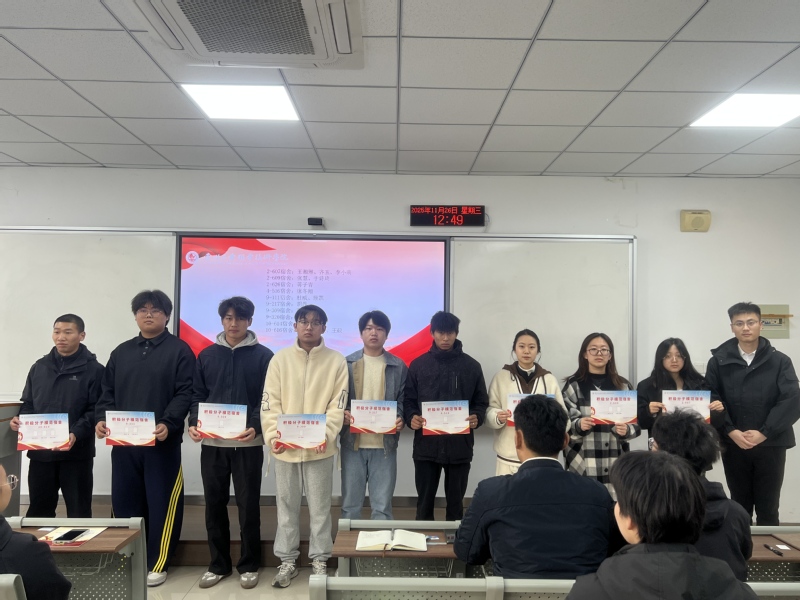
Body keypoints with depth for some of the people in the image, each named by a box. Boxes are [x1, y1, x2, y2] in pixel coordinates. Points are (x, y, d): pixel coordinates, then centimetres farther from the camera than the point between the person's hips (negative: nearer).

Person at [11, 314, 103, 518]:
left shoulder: (93, 369, -4)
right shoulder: (39, 367, 12)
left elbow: (96, 410, -10)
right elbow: (28, 404, 18)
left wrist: (77, 434, -24)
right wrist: (20, 420, -2)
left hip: (77, 452, -4)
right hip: (40, 451, 5)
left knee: (79, 512, 7)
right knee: (38, 510, 14)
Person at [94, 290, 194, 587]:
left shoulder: (179, 350, -1)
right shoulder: (121, 352, 16)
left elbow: (184, 394, -9)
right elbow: (108, 392, 15)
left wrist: (168, 424, -21)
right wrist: (102, 419, -3)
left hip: (162, 441, -4)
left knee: (161, 502, 2)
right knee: (125, 502, 10)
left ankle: (157, 563, 15)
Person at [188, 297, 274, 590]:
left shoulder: (263, 356, -1)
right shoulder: (206, 356, 9)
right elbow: (197, 395, 9)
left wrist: (256, 427, -20)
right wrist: (193, 423, -8)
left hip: (248, 443, -3)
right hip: (211, 443, 3)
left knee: (248, 505, 5)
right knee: (214, 505, 10)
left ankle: (249, 565, 20)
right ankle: (218, 564, 26)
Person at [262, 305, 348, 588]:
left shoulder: (337, 361, 0)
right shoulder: (280, 359, 3)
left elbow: (337, 405, -3)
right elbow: (270, 403, 0)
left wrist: (326, 435, -17)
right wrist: (273, 436, -13)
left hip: (319, 448, -1)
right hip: (285, 447, 1)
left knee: (320, 507, 8)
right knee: (287, 506, 12)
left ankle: (319, 560, 24)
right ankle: (287, 561, 26)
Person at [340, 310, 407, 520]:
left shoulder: (398, 366, 4)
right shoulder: (347, 363, 4)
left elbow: (403, 400, 4)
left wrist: (400, 418, -15)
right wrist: (343, 414, -16)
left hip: (385, 443, 0)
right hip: (353, 442, 0)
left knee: (382, 505, 8)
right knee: (350, 504, 10)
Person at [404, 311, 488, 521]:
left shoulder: (471, 366, 5)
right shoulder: (418, 365, 5)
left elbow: (481, 402, 7)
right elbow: (408, 400, 6)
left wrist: (477, 418, -13)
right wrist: (411, 417, -14)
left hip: (460, 445, 0)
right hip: (426, 444, 0)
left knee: (456, 502, 12)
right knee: (424, 502, 10)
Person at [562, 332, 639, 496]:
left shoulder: (622, 385, 9)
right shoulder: (573, 384, 2)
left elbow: (637, 423, 9)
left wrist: (626, 430, -12)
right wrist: (578, 425, -21)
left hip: (615, 461, 2)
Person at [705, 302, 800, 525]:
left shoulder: (780, 361, 1)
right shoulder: (718, 361, 2)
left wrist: (764, 433, -14)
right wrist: (731, 432, -15)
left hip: (771, 444, 0)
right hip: (733, 445, 1)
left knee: (768, 508, 8)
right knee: (740, 506, 12)